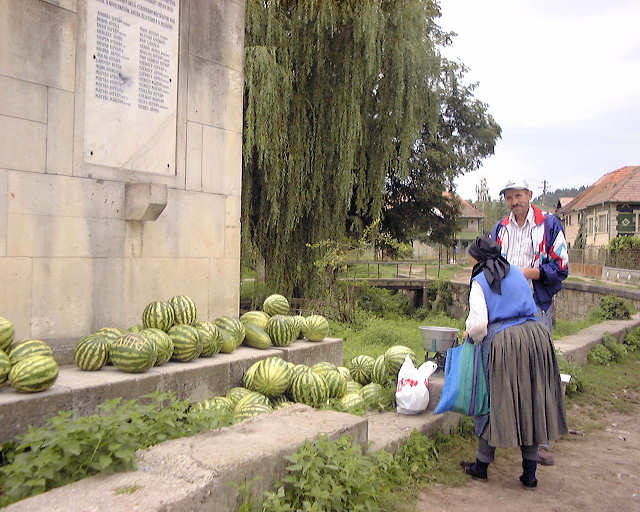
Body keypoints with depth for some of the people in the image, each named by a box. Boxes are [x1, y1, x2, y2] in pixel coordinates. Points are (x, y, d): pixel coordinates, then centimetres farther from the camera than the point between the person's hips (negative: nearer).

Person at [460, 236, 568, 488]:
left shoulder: (480, 281, 1)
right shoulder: (517, 273, 17)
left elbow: (479, 323, -10)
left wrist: (471, 335, 12)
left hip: (502, 340, -4)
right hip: (536, 335, 5)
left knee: (495, 400, 8)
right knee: (531, 402, 11)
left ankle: (482, 465, 20)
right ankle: (529, 472, 18)